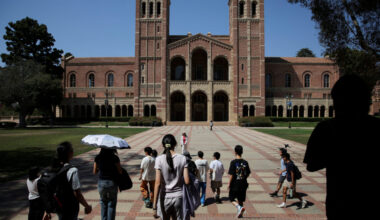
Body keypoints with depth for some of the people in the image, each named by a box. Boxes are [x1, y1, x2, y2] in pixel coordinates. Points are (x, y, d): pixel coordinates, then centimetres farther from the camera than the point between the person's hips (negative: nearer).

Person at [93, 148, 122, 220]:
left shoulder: (98, 157, -4)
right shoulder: (114, 158, -13)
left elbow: (94, 172, 5)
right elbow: (120, 172, -7)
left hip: (101, 182, 3)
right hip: (112, 182, -2)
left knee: (103, 203, 20)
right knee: (112, 204, 12)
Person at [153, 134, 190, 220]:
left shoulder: (159, 159, -11)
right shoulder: (182, 158, -7)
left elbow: (158, 183, -13)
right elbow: (187, 181, -10)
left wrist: (154, 206, -7)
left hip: (165, 197, -1)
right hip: (178, 197, 1)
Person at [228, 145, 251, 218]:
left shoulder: (233, 162, -16)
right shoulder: (245, 162, -1)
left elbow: (231, 175, -16)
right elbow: (248, 174, 6)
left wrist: (229, 184, -5)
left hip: (235, 184, -4)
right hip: (243, 184, 5)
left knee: (232, 198, 12)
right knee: (240, 200, 18)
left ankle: (239, 207, -10)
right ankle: (240, 214, 24)